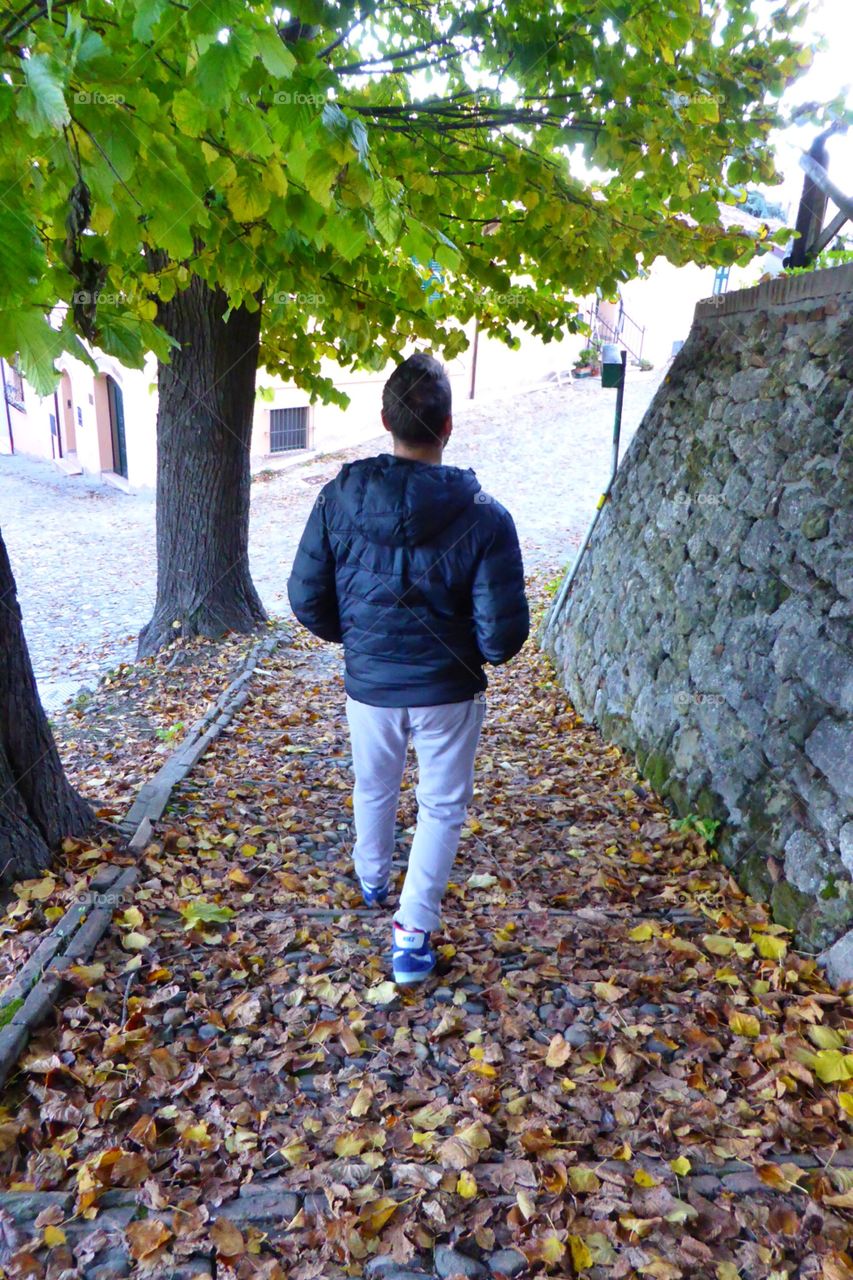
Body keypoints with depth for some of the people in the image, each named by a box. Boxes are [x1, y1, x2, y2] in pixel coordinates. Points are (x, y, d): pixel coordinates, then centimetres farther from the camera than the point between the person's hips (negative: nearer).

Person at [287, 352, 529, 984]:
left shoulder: (339, 498, -13)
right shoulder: (483, 515, -20)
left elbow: (306, 597, -6)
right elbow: (504, 630, -19)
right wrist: (484, 653, 4)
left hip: (369, 683, 3)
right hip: (447, 691, -3)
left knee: (374, 789, 28)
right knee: (443, 807, 17)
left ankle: (372, 879, 54)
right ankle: (412, 936, 17)